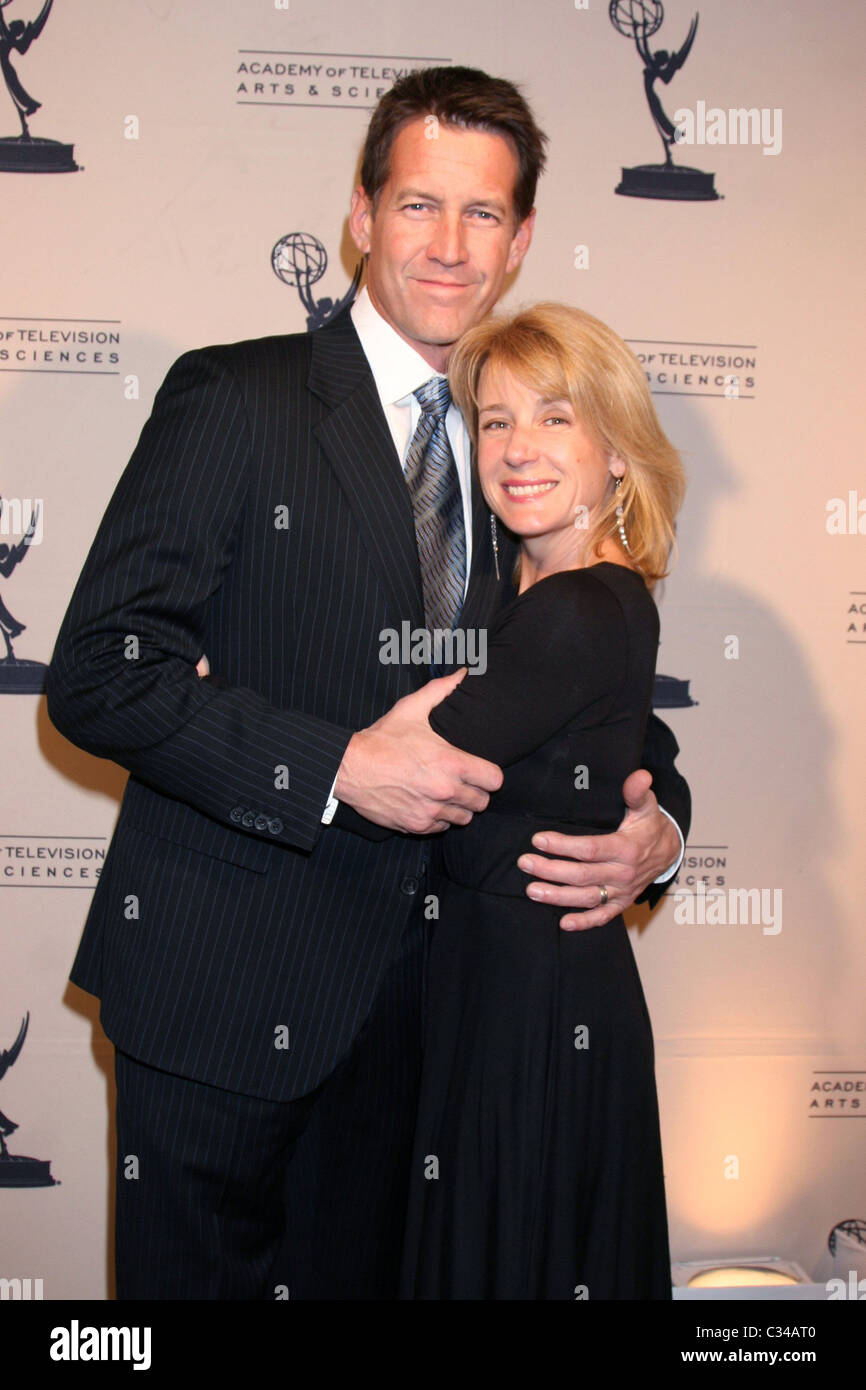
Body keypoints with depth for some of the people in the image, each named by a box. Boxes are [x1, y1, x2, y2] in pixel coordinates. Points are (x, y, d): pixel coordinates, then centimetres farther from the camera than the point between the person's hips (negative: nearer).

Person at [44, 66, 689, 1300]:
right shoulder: (235, 399, -7)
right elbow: (98, 671, -14)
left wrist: (654, 824, -5)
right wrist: (338, 768, -22)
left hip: (411, 995, 5)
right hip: (222, 989, -4)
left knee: (356, 1275, 18)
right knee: (198, 1274, 8)